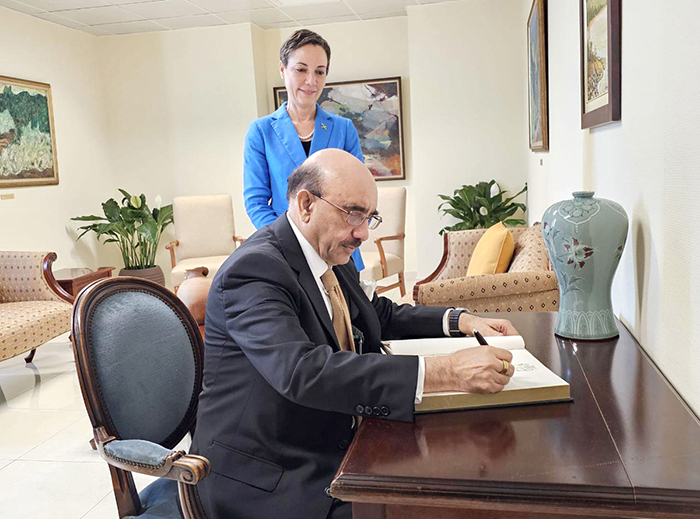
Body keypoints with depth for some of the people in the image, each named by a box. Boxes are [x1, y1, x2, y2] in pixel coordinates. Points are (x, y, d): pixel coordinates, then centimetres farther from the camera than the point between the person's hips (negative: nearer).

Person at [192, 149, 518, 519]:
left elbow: (379, 315, 20)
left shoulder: (333, 258, 5)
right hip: (269, 481, -8)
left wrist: (460, 320, 4)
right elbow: (302, 371, -37)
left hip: (335, 445, 8)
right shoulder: (255, 268, -22)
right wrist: (444, 372, -40)